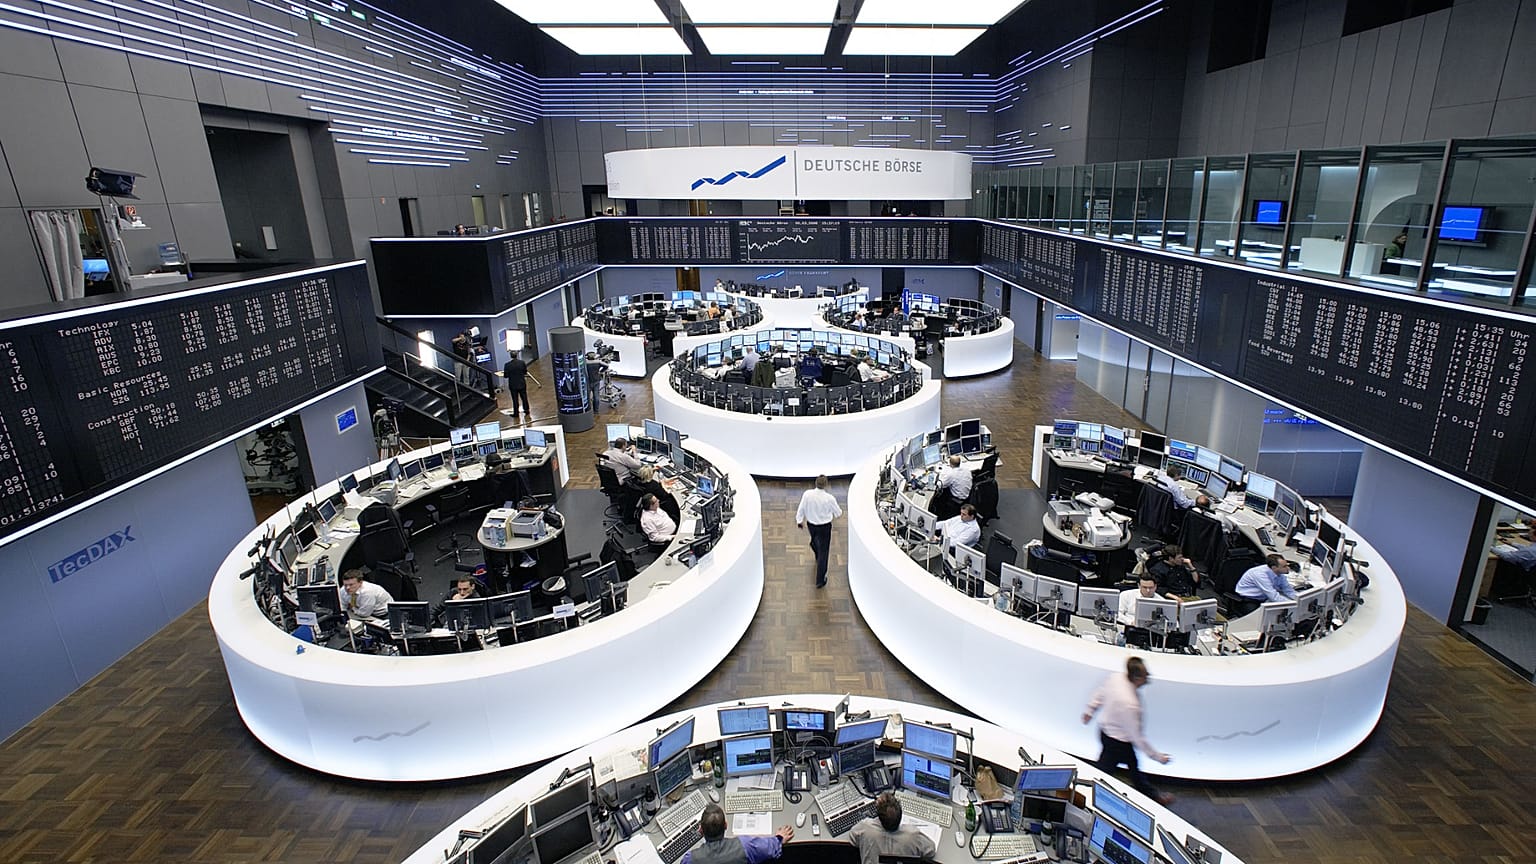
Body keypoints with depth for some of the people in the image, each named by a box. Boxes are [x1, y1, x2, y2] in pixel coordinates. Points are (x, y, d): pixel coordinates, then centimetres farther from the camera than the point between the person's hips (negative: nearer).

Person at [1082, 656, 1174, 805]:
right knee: (1102, 770, 10)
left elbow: (1099, 694, 3)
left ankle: (1151, 794, 46)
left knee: (1133, 765, 27)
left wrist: (1089, 710, 21)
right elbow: (1137, 736, -26)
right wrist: (1158, 756, -12)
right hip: (1118, 742, -9)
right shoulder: (1130, 704, -38)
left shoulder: (1115, 678, -17)